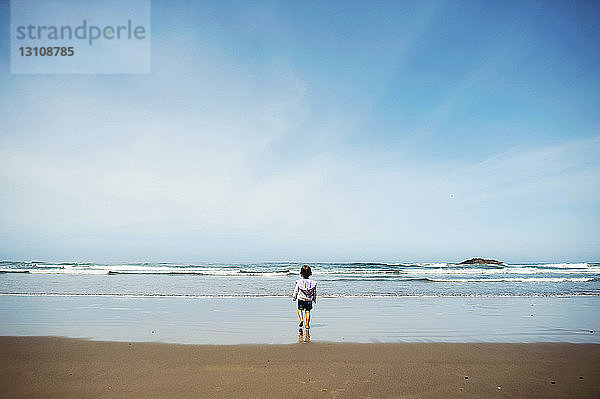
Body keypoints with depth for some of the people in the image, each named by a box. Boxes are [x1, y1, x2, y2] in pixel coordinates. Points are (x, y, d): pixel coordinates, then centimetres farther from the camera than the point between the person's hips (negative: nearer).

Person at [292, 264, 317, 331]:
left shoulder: (299, 281, -7)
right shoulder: (312, 282, -3)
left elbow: (296, 290, 0)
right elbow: (314, 292, 5)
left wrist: (294, 297, 13)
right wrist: (314, 299, 19)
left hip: (301, 299, -1)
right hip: (309, 300, 1)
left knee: (300, 309, 16)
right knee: (307, 311, 9)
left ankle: (301, 319, -7)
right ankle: (307, 325, 8)